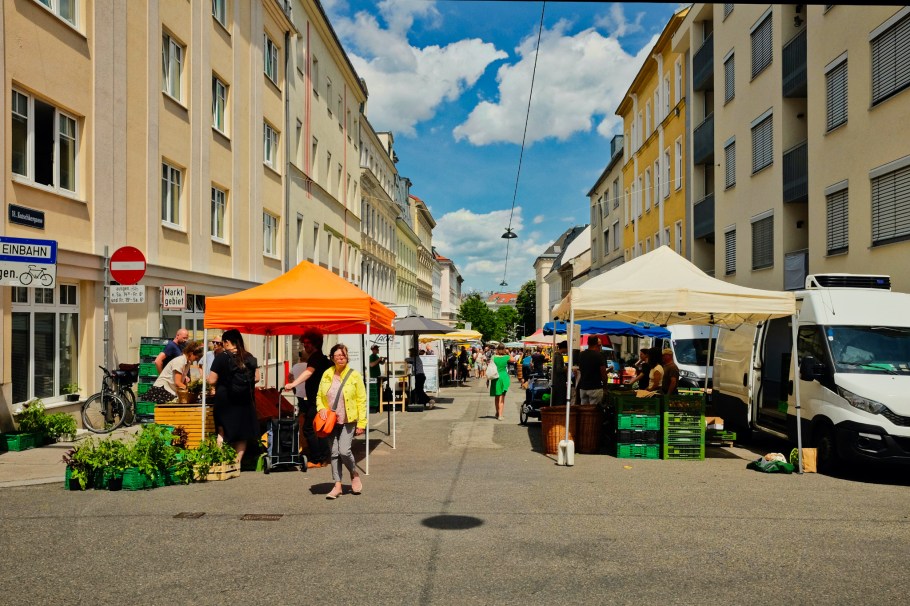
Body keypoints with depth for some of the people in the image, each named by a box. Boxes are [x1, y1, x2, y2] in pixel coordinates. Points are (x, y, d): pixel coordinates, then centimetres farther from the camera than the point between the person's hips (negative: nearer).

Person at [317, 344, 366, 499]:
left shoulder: (354, 375, -4)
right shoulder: (327, 374, 5)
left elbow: (362, 400, -5)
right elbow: (319, 396, 14)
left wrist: (361, 423, -9)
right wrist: (321, 408, -7)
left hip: (348, 421, -3)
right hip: (331, 421, 4)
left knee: (344, 451, -14)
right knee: (334, 453, 5)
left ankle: (354, 474, 15)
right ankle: (337, 485, 14)